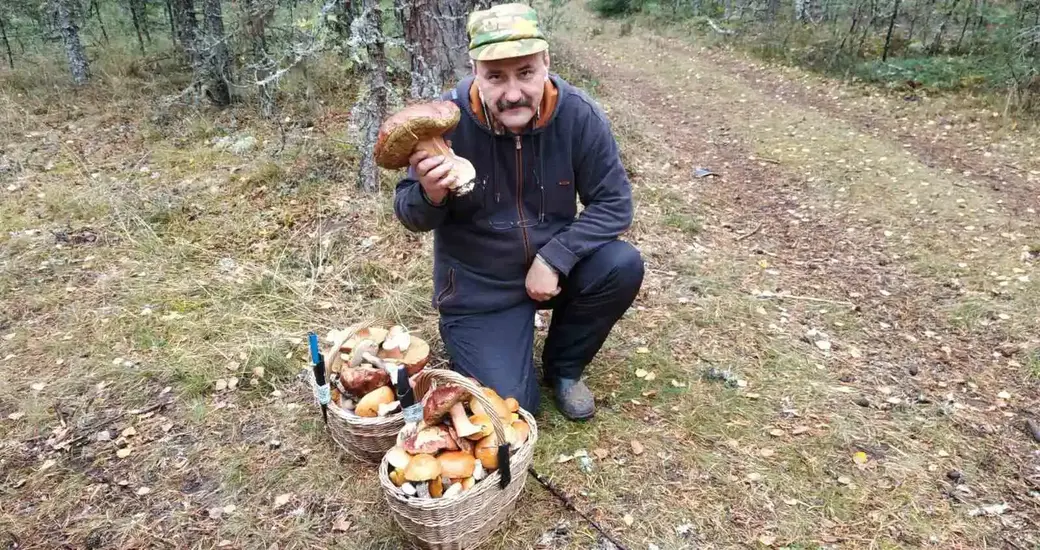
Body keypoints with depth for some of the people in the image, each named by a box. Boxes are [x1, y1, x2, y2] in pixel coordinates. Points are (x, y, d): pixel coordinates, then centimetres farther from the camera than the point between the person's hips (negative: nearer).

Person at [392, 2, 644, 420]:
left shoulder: (578, 114, -16)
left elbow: (613, 203, -11)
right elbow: (411, 217, -11)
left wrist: (554, 259, -24)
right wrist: (430, 196, -36)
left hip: (551, 264, 3)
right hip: (479, 286, -2)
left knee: (623, 267, -25)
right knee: (512, 409, -11)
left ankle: (562, 367, 4)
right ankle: (464, 342, 24)